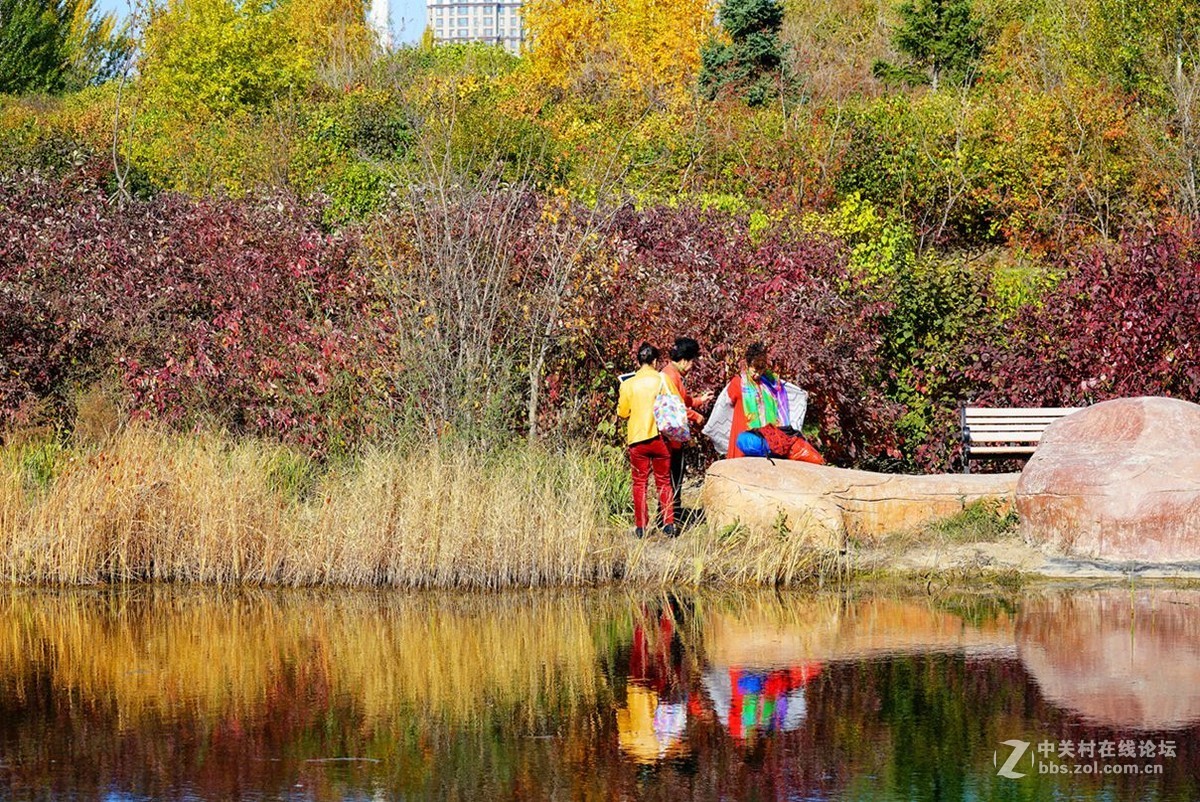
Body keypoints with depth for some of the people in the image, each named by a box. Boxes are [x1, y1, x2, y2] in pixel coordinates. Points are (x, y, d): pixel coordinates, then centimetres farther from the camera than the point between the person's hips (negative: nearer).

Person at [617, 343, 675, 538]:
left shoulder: (628, 384, -4)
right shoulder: (662, 380, -6)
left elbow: (622, 412, 2)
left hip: (637, 438, 0)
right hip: (660, 437, 0)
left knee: (640, 483, 7)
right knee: (664, 482, 10)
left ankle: (641, 527, 4)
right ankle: (668, 523, 3)